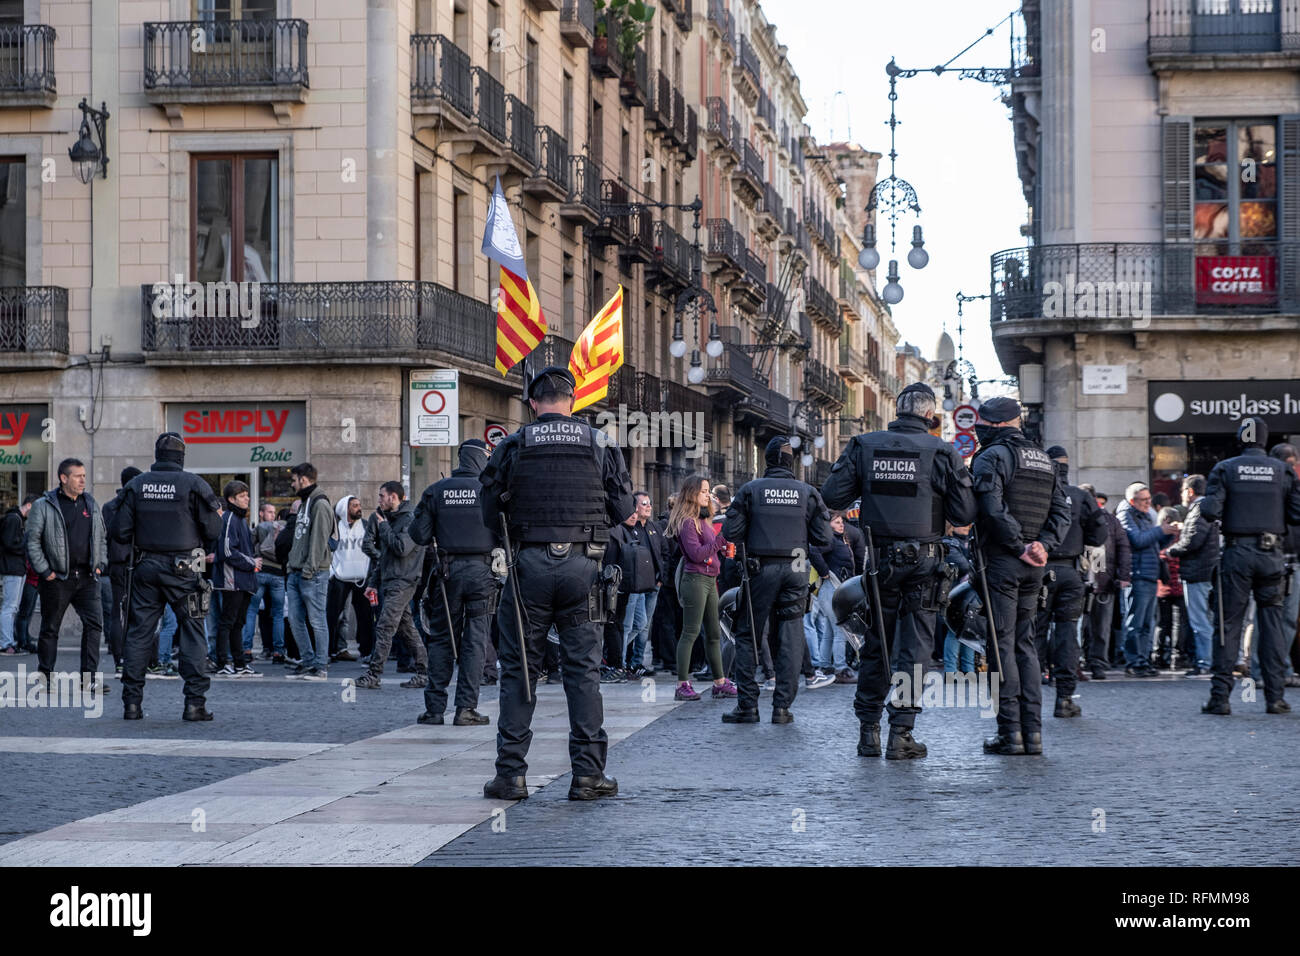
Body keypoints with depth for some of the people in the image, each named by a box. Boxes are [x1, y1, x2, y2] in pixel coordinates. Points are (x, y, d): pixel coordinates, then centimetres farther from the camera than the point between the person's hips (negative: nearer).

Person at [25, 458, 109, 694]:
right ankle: (45, 678, 15)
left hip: (86, 577, 4)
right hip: (57, 578, -4)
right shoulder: (44, 506, -3)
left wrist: (100, 564, 11)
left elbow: (101, 538, 23)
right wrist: (44, 571, -9)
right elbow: (33, 540, -4)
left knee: (94, 623, -7)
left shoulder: (91, 505, 14)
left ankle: (90, 678, -4)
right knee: (50, 628, 5)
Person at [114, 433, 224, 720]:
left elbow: (120, 532, 2)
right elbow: (213, 529, -8)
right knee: (192, 633, 2)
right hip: (183, 569, -3)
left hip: (146, 567, 3)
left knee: (139, 632, 8)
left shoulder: (136, 485, 3)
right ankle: (195, 702, -2)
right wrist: (204, 552, 12)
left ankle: (132, 702, 7)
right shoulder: (193, 485, -6)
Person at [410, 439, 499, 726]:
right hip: (481, 571, -2)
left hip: (447, 571, 2)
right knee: (475, 640, 3)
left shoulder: (436, 491, 2)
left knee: (441, 638, 9)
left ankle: (434, 707, 7)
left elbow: (418, 534, 0)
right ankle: (466, 709, 0)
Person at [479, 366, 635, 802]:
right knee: (583, 668, 6)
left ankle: (511, 773, 6)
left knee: (519, 668, 6)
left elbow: (489, 514, 2)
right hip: (582, 565, 1)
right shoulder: (600, 445, 2)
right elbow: (623, 509, 4)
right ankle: (588, 773, 5)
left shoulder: (512, 447, 0)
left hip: (529, 565, 0)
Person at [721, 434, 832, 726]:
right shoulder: (808, 493, 3)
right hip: (795, 571, 2)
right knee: (791, 638, 6)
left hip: (760, 570, -1)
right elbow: (823, 538, 1)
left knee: (747, 635, 7)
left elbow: (731, 532, -5)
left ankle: (747, 705, 3)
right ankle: (782, 707, 4)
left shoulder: (750, 490, -2)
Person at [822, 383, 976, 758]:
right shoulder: (941, 452, -6)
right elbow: (965, 514, -7)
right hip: (923, 560, -2)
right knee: (915, 647, 3)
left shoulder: (864, 445, 0)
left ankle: (868, 731, 16)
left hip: (879, 558, 2)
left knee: (876, 645, 13)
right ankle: (901, 734, 0)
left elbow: (833, 496, -1)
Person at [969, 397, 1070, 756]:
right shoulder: (1043, 460, 17)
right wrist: (1043, 545, -1)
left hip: (1001, 561, -7)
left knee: (1002, 644, -4)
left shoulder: (991, 457, -7)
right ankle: (1033, 731, 8)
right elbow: (1062, 512, 11)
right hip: (1034, 566, 7)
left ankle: (1010, 731, -6)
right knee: (1025, 643, 12)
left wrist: (1019, 547, -14)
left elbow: (993, 509, -20)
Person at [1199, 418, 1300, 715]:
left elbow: (1210, 510, -10)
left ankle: (1220, 698, -1)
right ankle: (1275, 696, 4)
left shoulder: (1225, 469, 0)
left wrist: (1223, 517, 13)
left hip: (1237, 553, -1)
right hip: (1272, 555, 1)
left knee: (1228, 624, 1)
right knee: (1272, 624, 6)